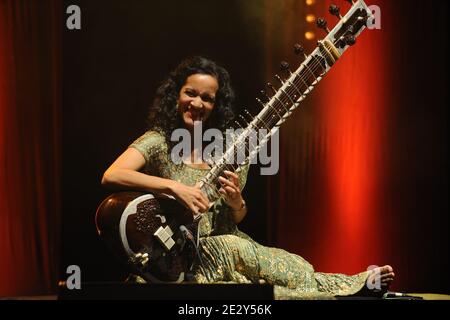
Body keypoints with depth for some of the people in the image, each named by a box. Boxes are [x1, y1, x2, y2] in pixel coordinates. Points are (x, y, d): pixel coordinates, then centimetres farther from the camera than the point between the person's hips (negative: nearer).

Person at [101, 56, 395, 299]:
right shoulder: (159, 142, -8)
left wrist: (236, 204, -11)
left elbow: (235, 220, 13)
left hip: (228, 244, 5)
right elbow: (111, 176, -25)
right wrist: (173, 186, -31)